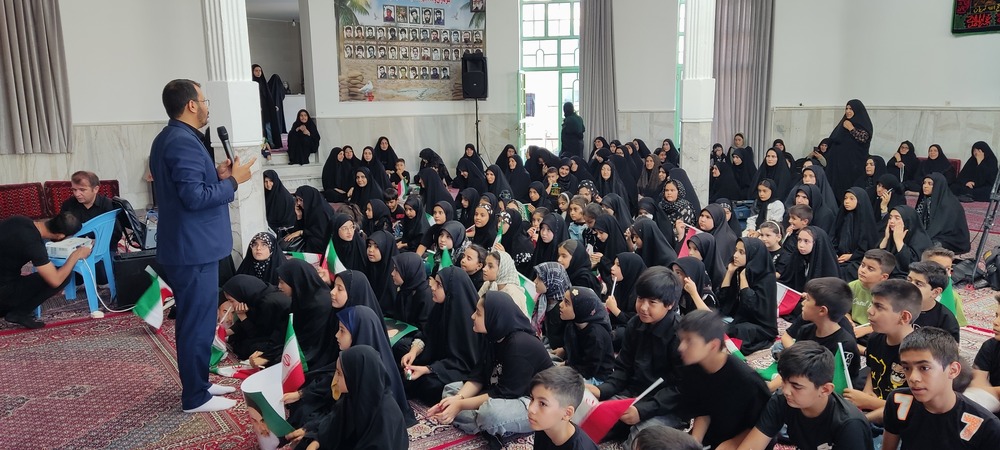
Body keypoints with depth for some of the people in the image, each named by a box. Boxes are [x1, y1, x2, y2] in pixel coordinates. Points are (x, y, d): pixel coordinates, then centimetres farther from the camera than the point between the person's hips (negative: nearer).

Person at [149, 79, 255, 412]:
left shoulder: (169, 139, 14)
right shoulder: (184, 142, -20)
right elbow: (195, 197, -26)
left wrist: (216, 176, 8)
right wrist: (232, 181, -15)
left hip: (186, 246, 11)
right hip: (194, 249, -11)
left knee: (193, 320, 18)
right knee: (198, 323, -2)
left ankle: (198, 384, 30)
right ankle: (195, 397, 8)